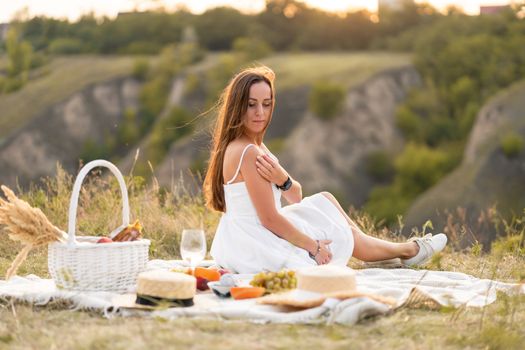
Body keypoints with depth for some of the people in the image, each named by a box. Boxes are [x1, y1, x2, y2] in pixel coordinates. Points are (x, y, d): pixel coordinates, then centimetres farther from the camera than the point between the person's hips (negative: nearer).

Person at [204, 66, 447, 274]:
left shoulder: (255, 145, 7)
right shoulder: (248, 153, -24)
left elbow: (296, 196, 8)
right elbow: (270, 219, -24)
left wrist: (283, 179, -17)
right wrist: (314, 246, -12)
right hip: (258, 251, -9)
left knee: (324, 199, 20)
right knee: (347, 237, 11)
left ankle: (407, 249, 30)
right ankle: (409, 250, 38)